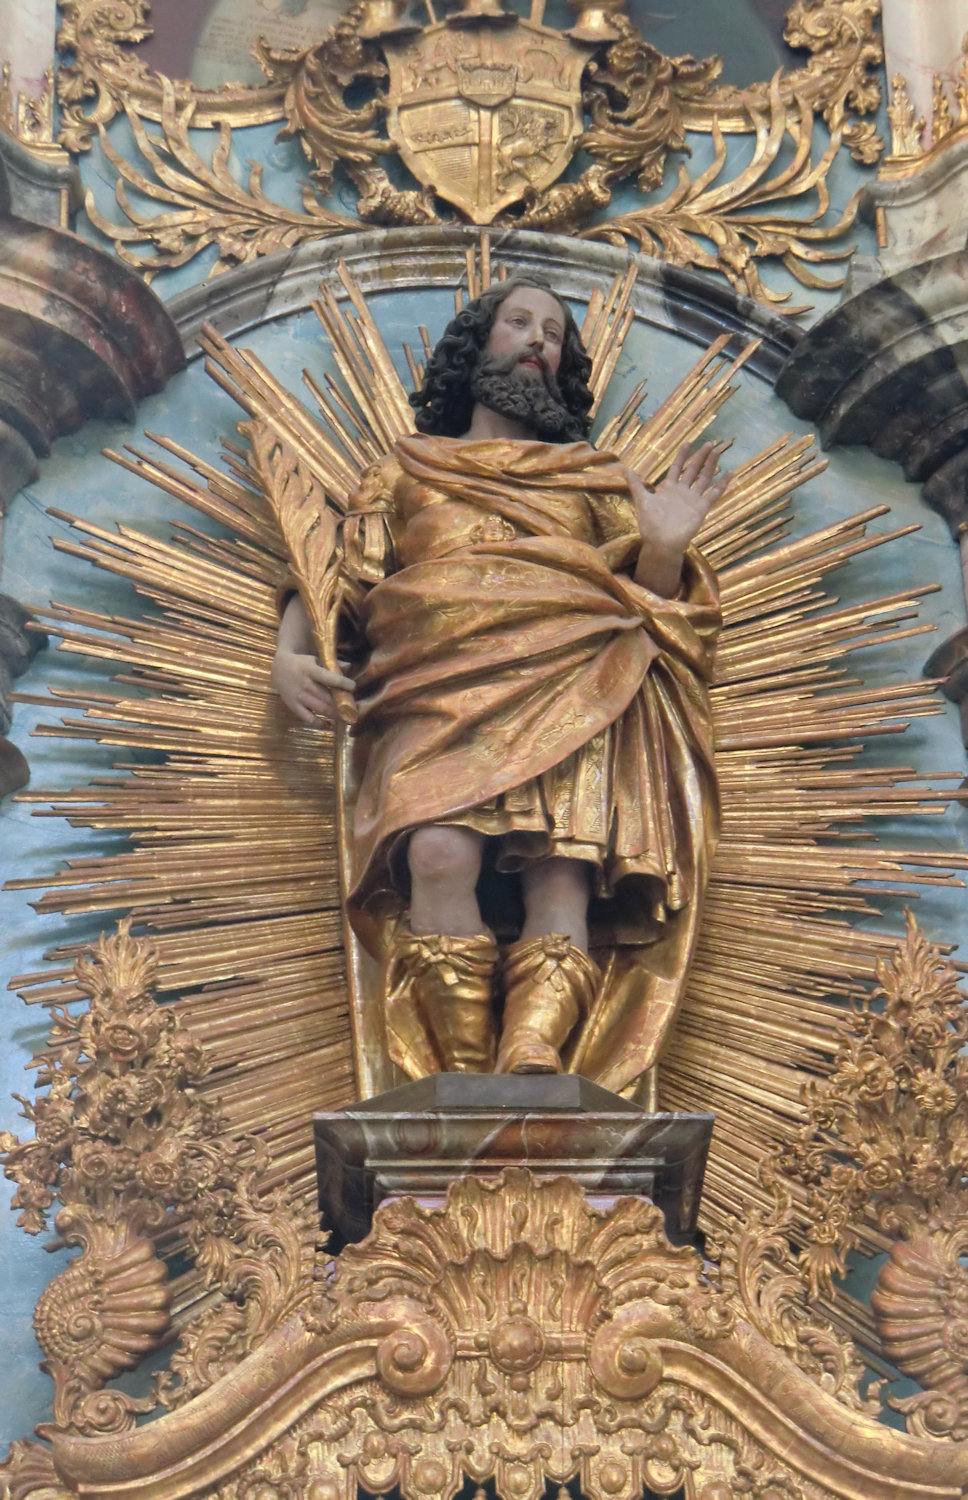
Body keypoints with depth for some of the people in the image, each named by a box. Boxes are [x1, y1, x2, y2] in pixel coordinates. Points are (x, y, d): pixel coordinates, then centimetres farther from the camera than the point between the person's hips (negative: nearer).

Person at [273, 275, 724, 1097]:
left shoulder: (596, 476, 34)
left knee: (562, 869, -32)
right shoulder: (408, 468, 33)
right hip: (440, 692, 0)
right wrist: (289, 656, 3)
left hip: (573, 685, 1)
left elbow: (654, 597, 24)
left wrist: (666, 547, 1)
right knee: (439, 852, -34)